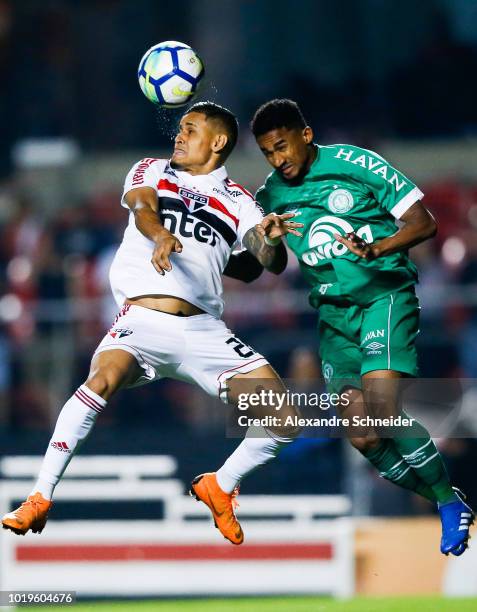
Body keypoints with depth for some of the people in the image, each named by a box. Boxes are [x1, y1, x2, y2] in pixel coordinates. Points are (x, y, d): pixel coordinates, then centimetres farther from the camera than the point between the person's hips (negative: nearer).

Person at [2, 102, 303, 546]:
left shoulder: (236, 201, 15)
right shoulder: (151, 171, 13)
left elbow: (271, 263, 3)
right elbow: (142, 207, -9)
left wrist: (271, 241, -22)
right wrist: (161, 235, -33)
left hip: (203, 330, 3)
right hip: (142, 321, -3)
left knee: (282, 423, -7)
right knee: (102, 381, -34)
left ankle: (219, 488, 19)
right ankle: (38, 500, -27)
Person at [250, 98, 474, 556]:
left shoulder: (355, 164, -8)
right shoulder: (271, 197, 6)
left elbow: (423, 223, -8)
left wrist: (375, 249, -25)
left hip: (385, 294, -5)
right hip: (334, 312, 5)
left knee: (383, 410, -24)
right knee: (363, 436, -5)